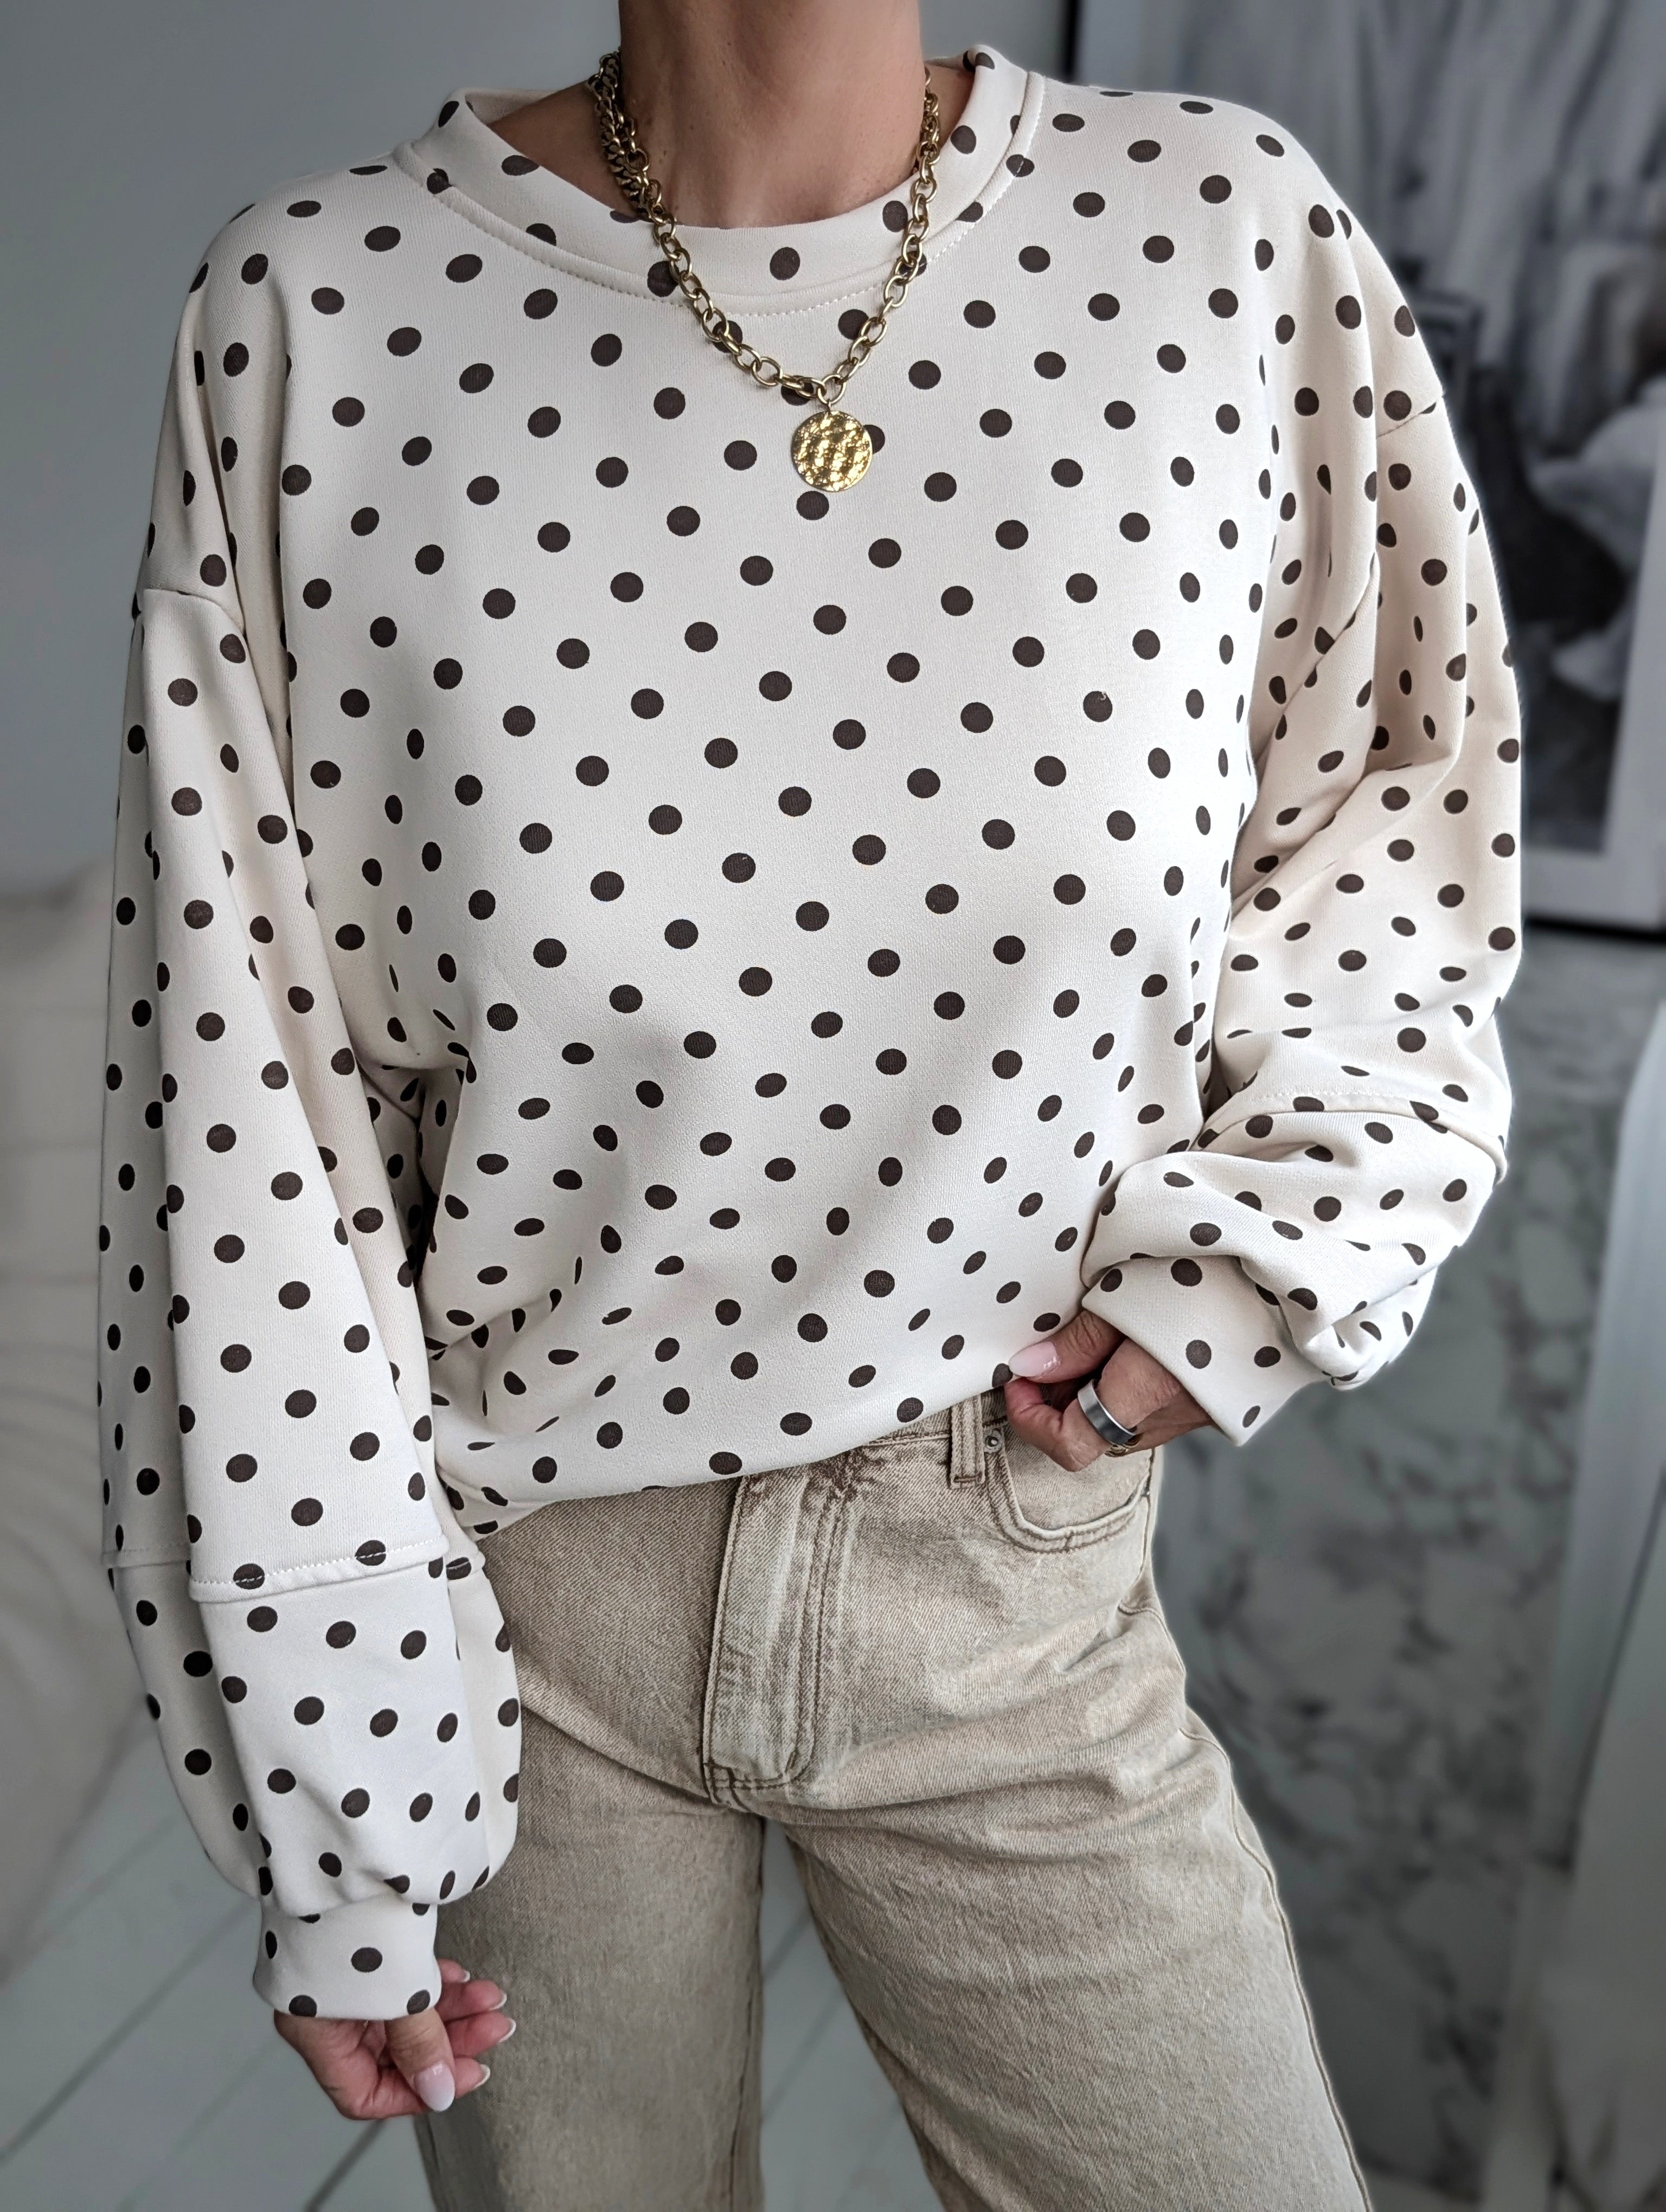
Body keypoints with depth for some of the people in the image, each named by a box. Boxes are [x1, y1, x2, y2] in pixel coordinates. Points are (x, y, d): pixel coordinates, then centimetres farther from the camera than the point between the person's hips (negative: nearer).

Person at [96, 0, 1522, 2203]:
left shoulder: (1226, 238, -8)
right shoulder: (325, 311, -13)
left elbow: (1387, 795, 9)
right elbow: (247, 1091, -10)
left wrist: (1257, 1246, -6)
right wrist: (335, 1821, -5)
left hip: (1017, 1575, 2)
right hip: (510, 1574, 0)